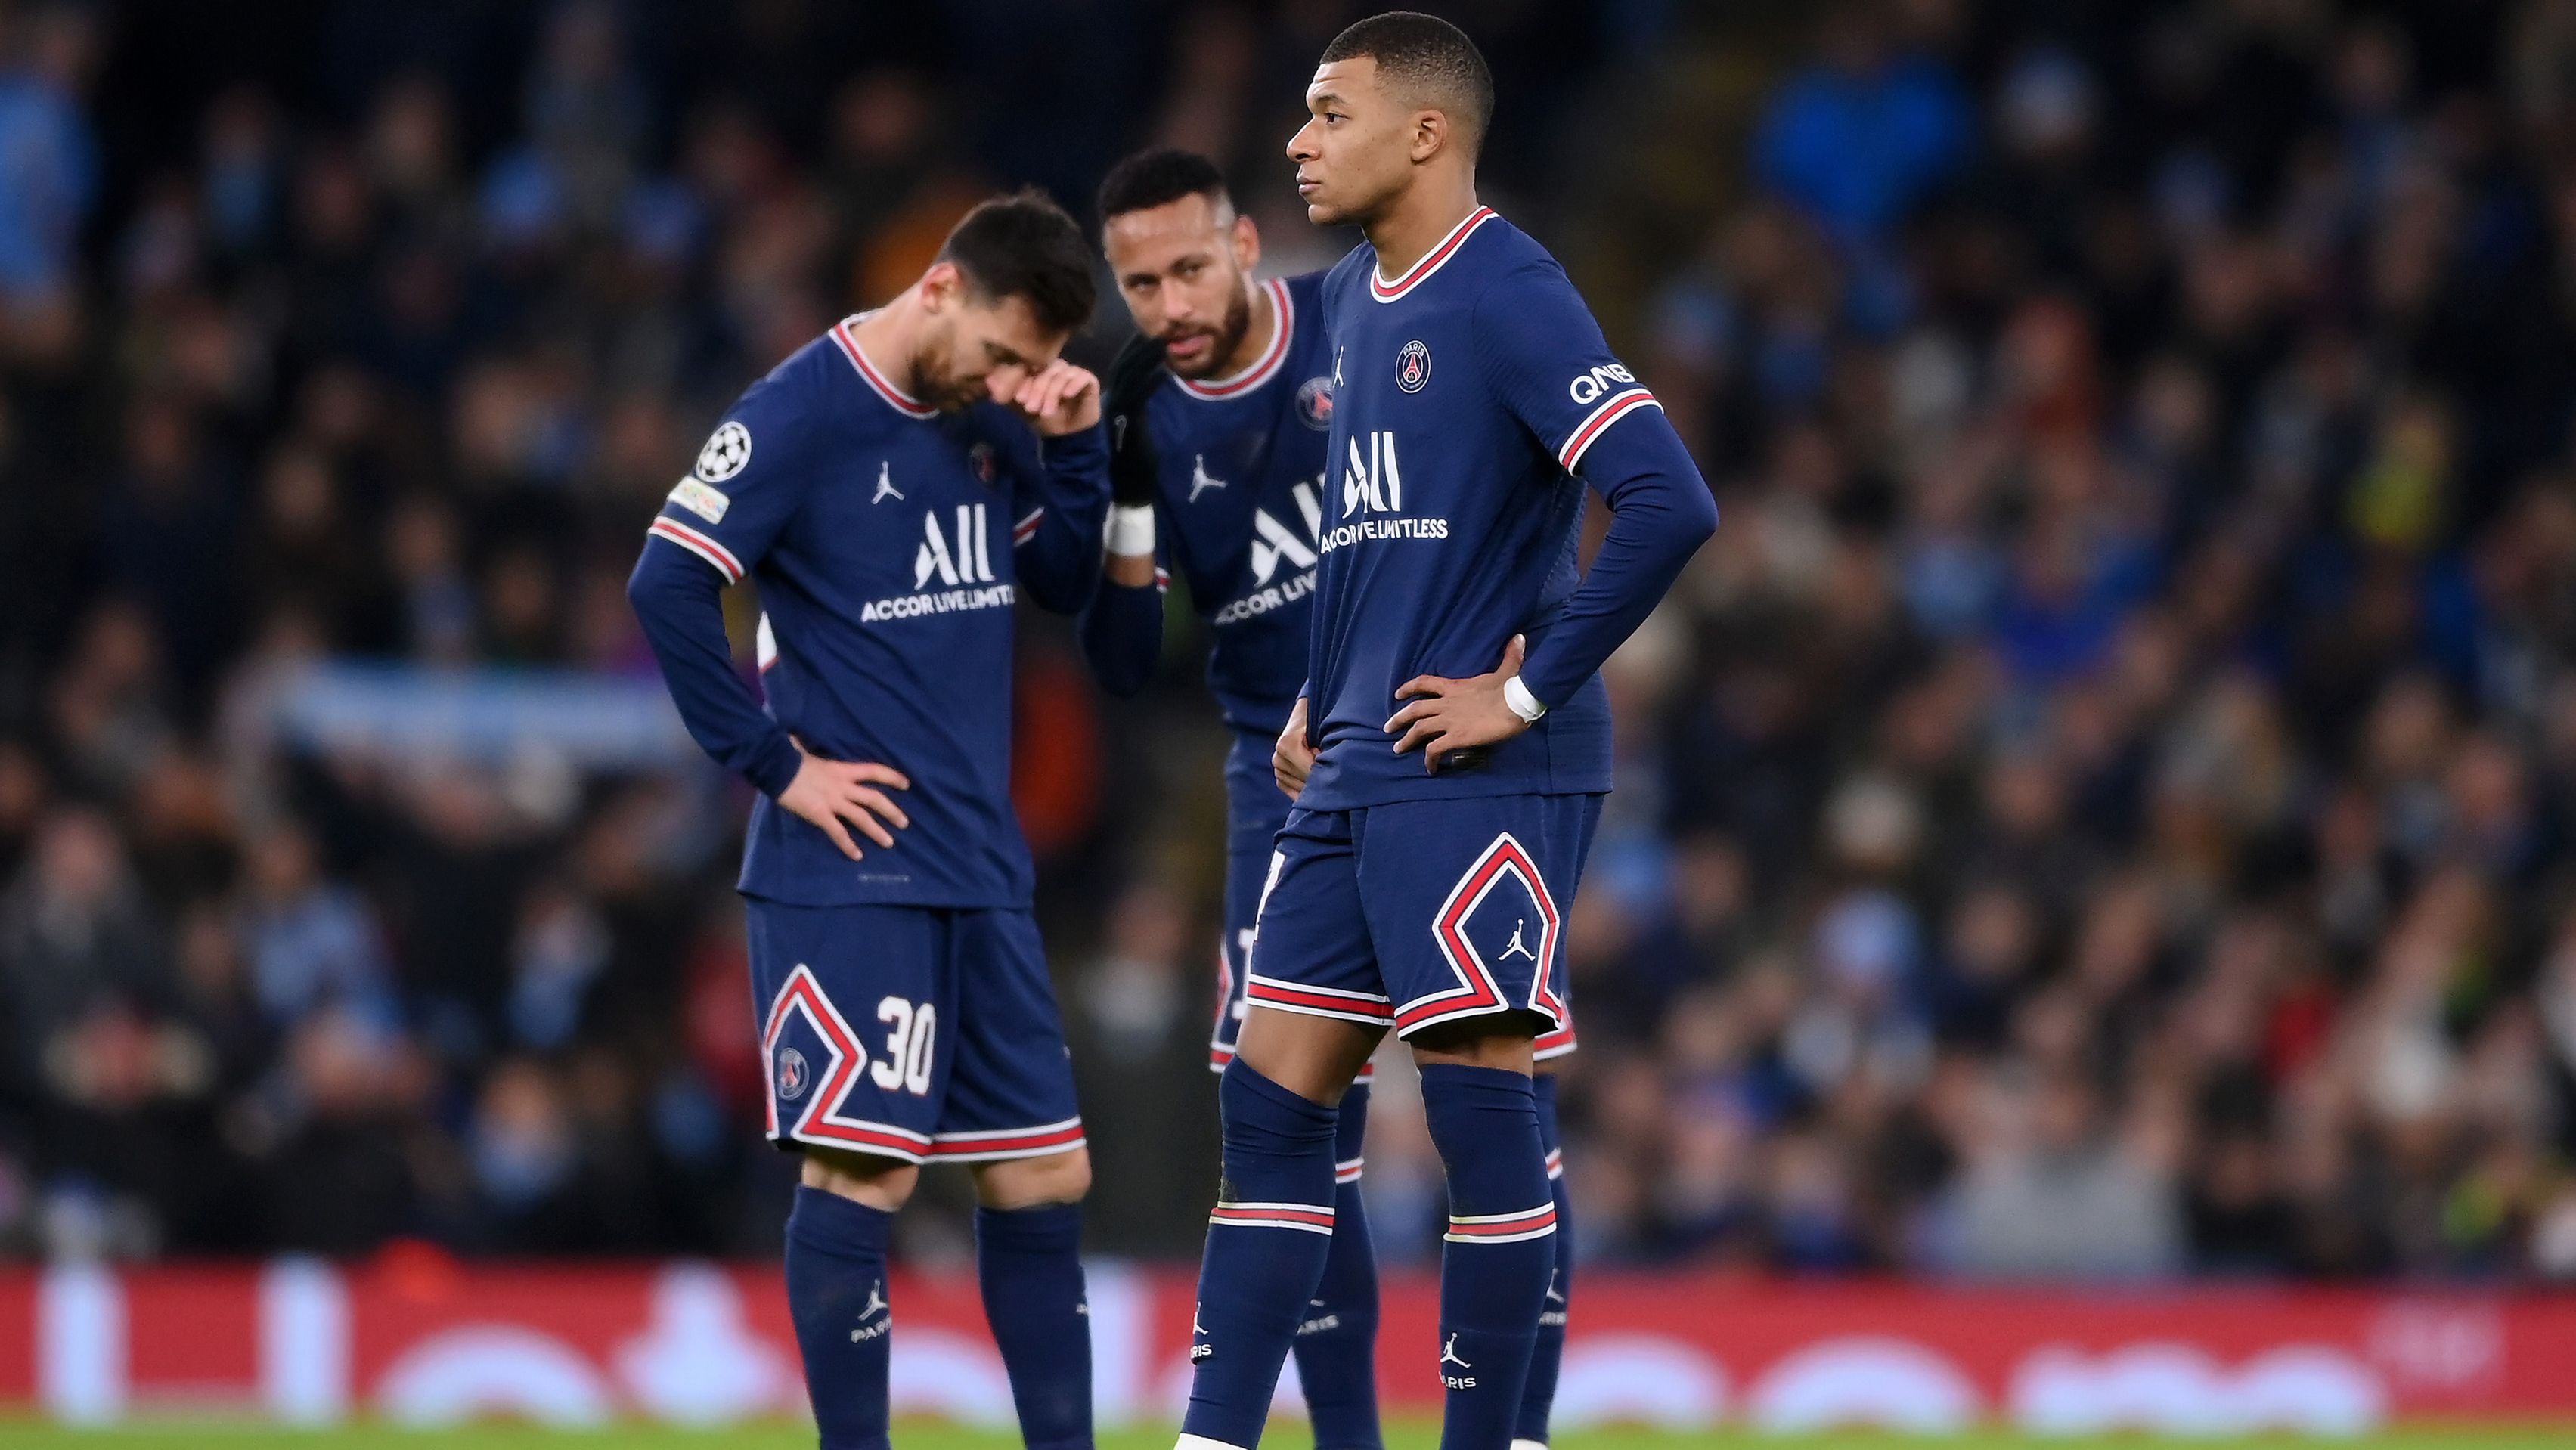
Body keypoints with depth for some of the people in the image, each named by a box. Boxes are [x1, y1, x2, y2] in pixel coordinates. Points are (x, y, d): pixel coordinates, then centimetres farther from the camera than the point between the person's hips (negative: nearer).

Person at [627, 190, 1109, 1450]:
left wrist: (1076, 446, 1)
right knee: (862, 1171, -9)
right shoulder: (802, 414, -12)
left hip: (980, 869, 7)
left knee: (1043, 1178, 8)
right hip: (852, 866, -7)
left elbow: (1063, 584, 18)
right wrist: (778, 767, -14)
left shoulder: (990, 417, 10)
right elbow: (666, 587, -17)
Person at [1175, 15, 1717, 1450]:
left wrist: (1528, 692, -18)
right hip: (1356, 780, 9)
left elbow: (1668, 506, -22)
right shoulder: (1354, 300, 15)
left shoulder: (1508, 295, -13)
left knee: (1481, 1104, -6)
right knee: (1273, 1100, 6)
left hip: (1480, 778, -9)